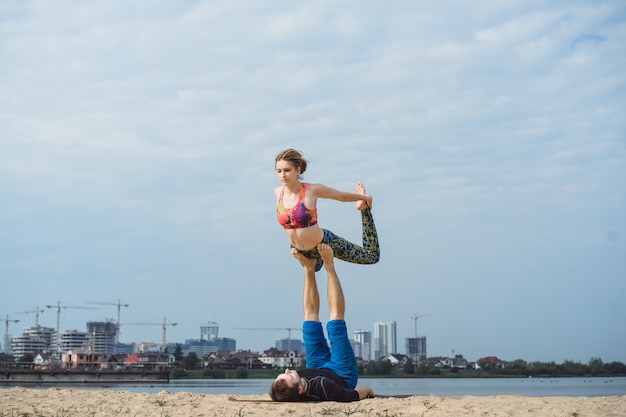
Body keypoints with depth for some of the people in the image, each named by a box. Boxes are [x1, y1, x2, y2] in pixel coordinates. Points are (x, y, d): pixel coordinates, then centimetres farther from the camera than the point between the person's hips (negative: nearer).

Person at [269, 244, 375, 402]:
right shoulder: (321, 387, -48)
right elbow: (357, 395, -31)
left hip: (318, 369, 3)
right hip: (343, 375, -3)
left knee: (310, 315, 1)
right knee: (336, 319, -6)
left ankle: (309, 267, 21)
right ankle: (329, 266, 11)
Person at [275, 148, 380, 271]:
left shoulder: (312, 190, -26)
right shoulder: (278, 192, -12)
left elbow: (343, 196, -9)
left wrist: (364, 197, 4)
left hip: (325, 242, -5)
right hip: (301, 252, 5)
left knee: (372, 256, 9)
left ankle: (364, 208, 24)